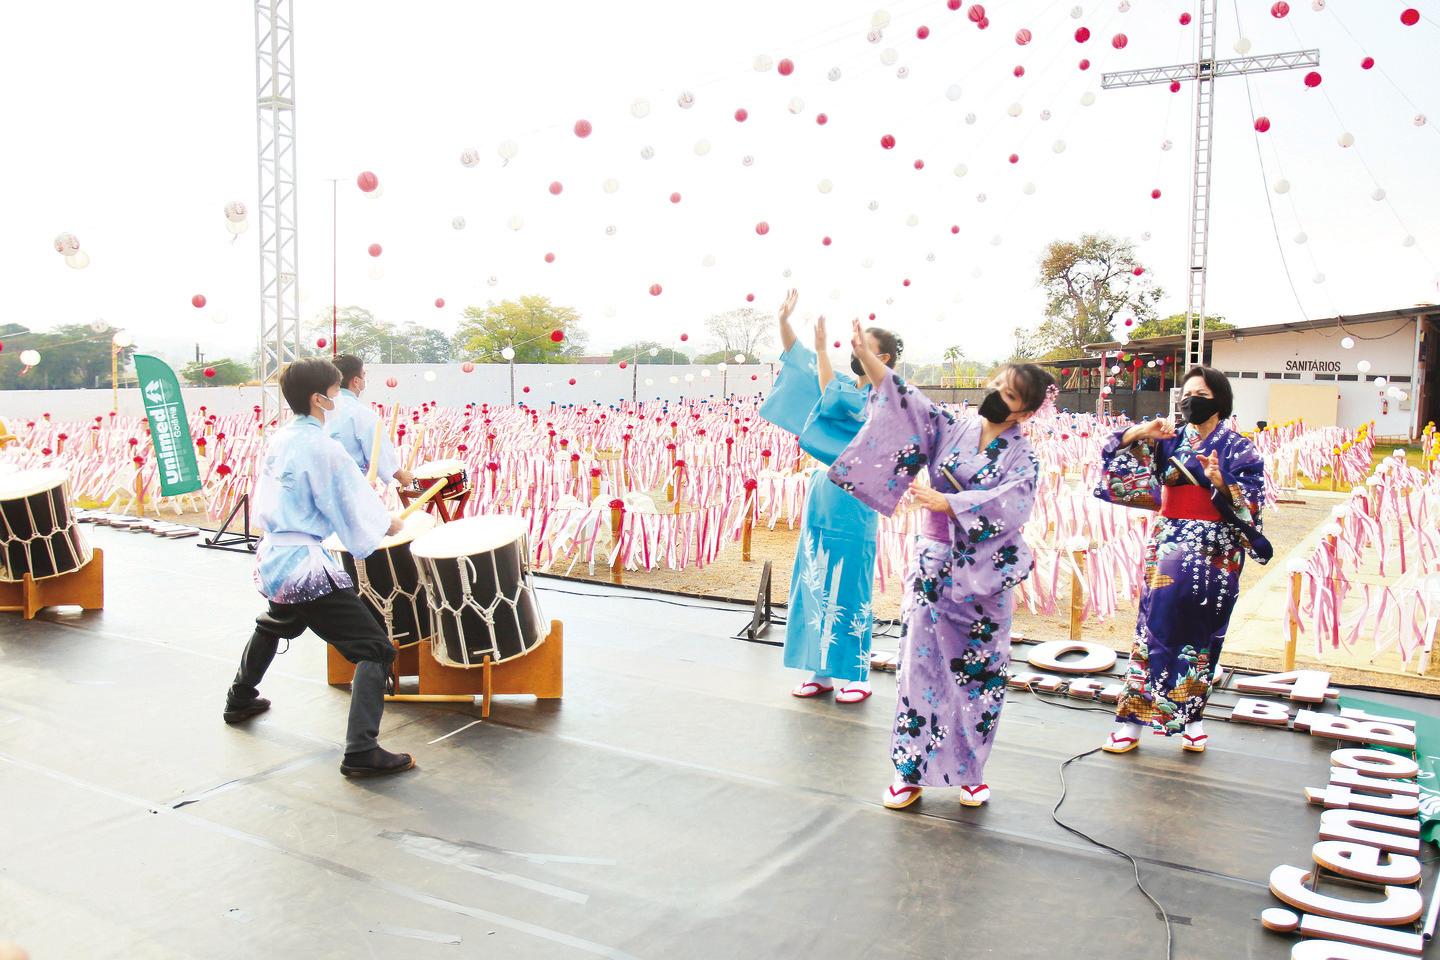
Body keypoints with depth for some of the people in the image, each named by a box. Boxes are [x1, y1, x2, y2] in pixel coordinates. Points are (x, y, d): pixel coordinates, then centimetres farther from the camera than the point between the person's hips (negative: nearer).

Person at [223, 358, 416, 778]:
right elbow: (357, 509, -14)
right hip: (305, 567, -9)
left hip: (270, 559, 9)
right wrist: (389, 523, 6)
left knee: (274, 625, 39)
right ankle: (361, 751, -16)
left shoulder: (278, 440, 7)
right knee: (375, 649, -8)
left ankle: (240, 700, 57)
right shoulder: (322, 447, -16)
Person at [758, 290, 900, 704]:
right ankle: (822, 673, 15)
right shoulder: (846, 385, 14)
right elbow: (798, 361, 17)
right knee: (815, 588, 8)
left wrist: (823, 349, -21)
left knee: (848, 592, -3)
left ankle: (857, 676, 7)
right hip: (820, 498, 8)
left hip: (851, 504, -7)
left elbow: (835, 403, -24)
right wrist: (783, 321, 4)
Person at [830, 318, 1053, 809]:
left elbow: (1005, 507, -18)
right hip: (933, 564, 1)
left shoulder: (1022, 459, -2)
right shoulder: (951, 427, 3)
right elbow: (905, 400, -8)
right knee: (921, 664, 3)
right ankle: (911, 771, 13)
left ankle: (969, 772, 23)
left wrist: (945, 502, -27)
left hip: (984, 575, -1)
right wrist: (866, 354, -20)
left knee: (978, 672, 7)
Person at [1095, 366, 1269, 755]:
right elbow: (1120, 453, 5)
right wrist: (1140, 432, -13)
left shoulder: (1239, 449, 0)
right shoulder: (1170, 441, 8)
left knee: (1198, 635, 5)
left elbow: (1250, 506, -7)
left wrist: (1221, 484, -24)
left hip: (1213, 554, -2)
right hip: (1168, 549, 2)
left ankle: (1193, 716, 20)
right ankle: (1132, 719, 2)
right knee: (1155, 628, -1)